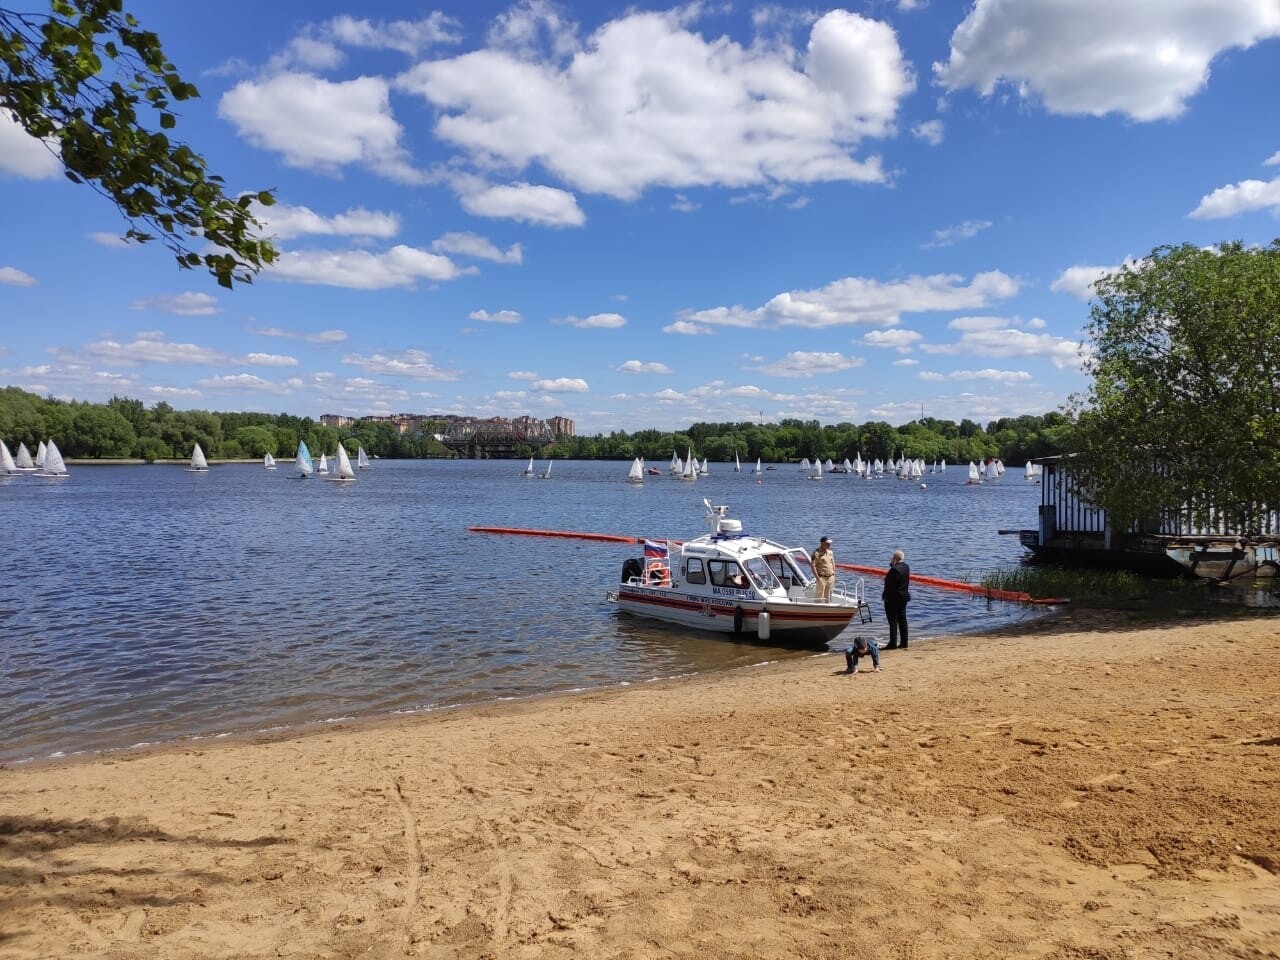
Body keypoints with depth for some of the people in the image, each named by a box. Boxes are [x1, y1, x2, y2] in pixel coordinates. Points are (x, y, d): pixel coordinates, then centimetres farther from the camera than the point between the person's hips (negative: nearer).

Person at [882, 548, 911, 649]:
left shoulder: (894, 569, -21)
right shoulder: (906, 567, 6)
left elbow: (889, 585, -21)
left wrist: (885, 596, -13)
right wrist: (892, 564, 4)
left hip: (893, 599, -9)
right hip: (904, 597, 9)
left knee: (893, 621, -4)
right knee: (902, 620, 13)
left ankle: (893, 644, -2)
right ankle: (904, 643, 16)